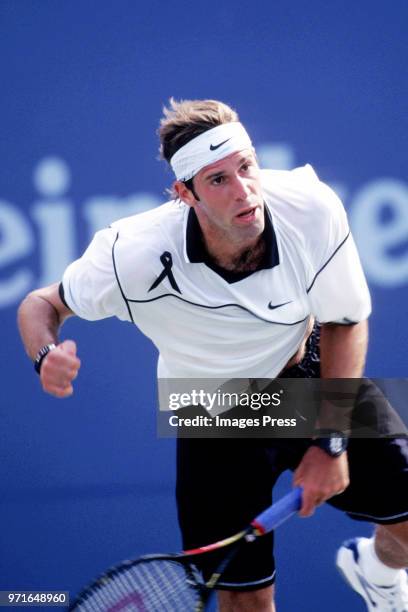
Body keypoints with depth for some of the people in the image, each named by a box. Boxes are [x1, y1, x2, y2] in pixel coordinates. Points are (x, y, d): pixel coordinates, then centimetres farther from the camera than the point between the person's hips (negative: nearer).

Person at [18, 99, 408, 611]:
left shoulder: (313, 209, -29)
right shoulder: (134, 256, -32)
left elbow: (344, 322, -11)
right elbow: (42, 304, -12)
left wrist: (331, 442, -12)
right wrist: (46, 355, -36)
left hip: (310, 375, 2)